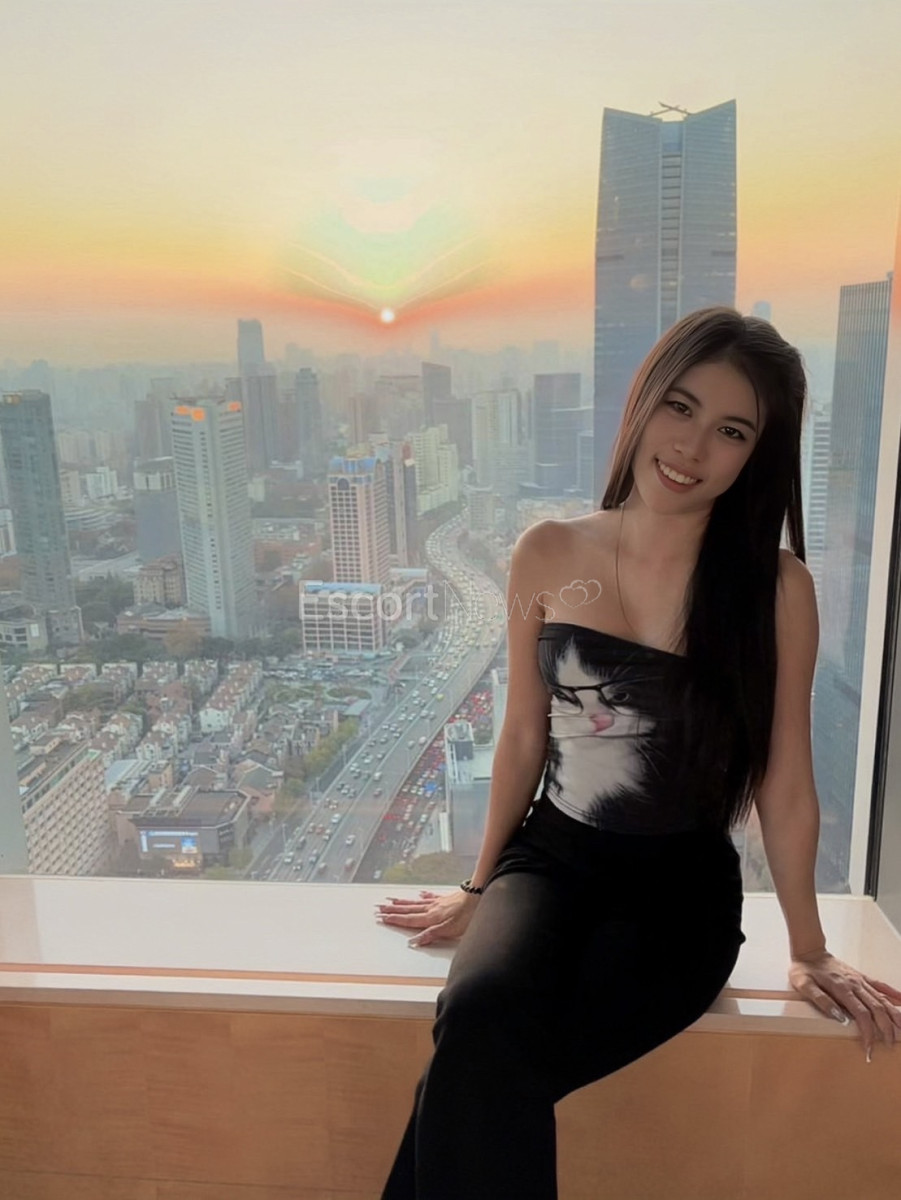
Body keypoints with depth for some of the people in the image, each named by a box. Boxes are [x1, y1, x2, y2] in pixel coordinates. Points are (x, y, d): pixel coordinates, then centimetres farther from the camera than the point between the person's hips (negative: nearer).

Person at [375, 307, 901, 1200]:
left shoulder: (776, 588, -9)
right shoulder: (549, 555, -3)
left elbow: (784, 785, -1)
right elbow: (523, 738, 6)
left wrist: (809, 952, 8)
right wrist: (480, 889, 14)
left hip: (682, 887, -2)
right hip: (550, 857, 2)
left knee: (483, 1057, -25)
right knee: (478, 1018, -28)